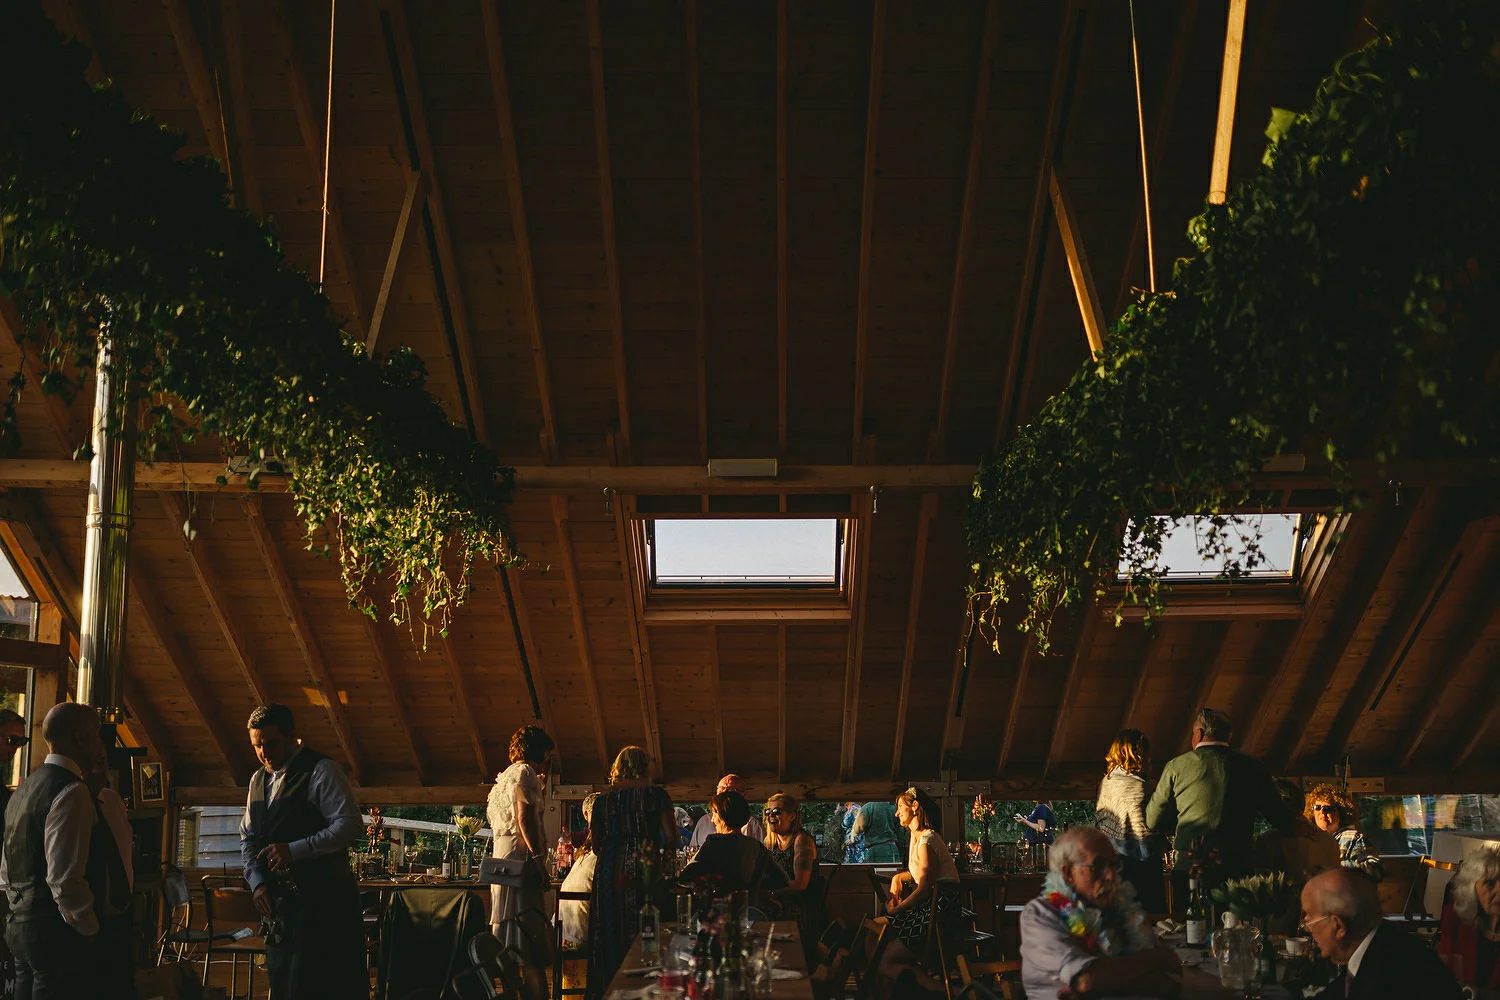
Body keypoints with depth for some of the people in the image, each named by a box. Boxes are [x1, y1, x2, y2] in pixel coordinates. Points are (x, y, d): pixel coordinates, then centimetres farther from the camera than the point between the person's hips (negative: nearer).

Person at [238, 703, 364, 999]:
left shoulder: (321, 771, -7)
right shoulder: (259, 780, 16)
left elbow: (350, 825, -15)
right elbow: (247, 837, 19)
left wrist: (294, 850, -22)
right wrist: (257, 881, 2)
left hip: (321, 898, -7)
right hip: (278, 902, 7)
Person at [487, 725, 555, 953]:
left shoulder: (507, 775, 24)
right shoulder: (525, 772, -5)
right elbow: (525, 817, -16)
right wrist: (538, 858, -20)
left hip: (501, 851, 10)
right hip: (520, 853, -10)